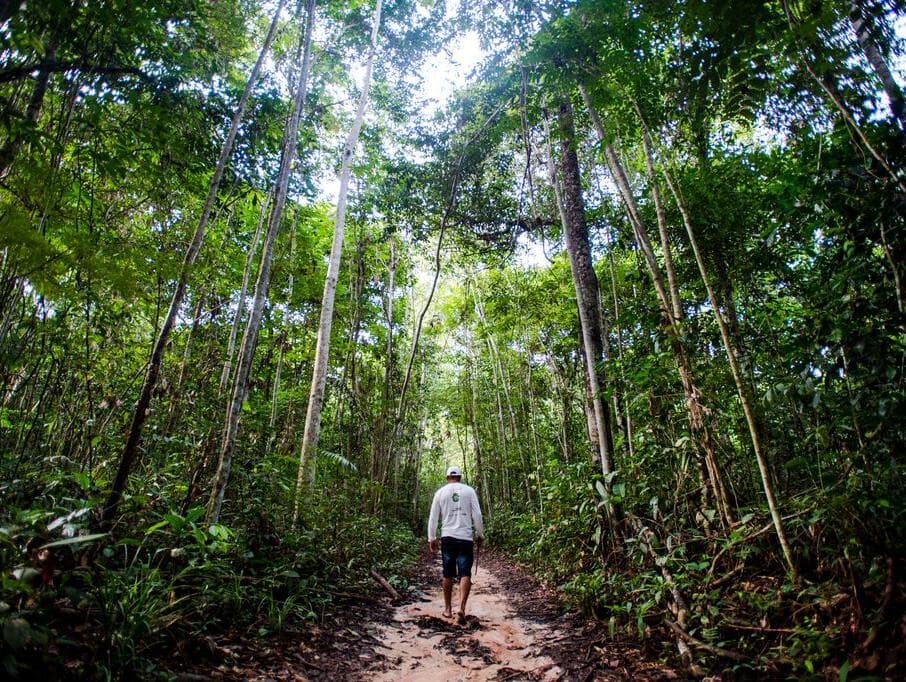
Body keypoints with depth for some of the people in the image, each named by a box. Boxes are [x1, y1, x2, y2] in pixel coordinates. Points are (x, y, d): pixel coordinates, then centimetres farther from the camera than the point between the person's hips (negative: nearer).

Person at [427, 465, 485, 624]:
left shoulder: (440, 492, 5)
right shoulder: (469, 491, 2)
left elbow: (433, 517, 5)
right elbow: (477, 515, 0)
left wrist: (432, 538, 13)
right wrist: (480, 534, 11)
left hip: (447, 537, 1)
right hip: (466, 538, -1)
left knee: (448, 575, 12)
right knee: (465, 574, 0)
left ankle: (448, 609, 20)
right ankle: (462, 608, -15)